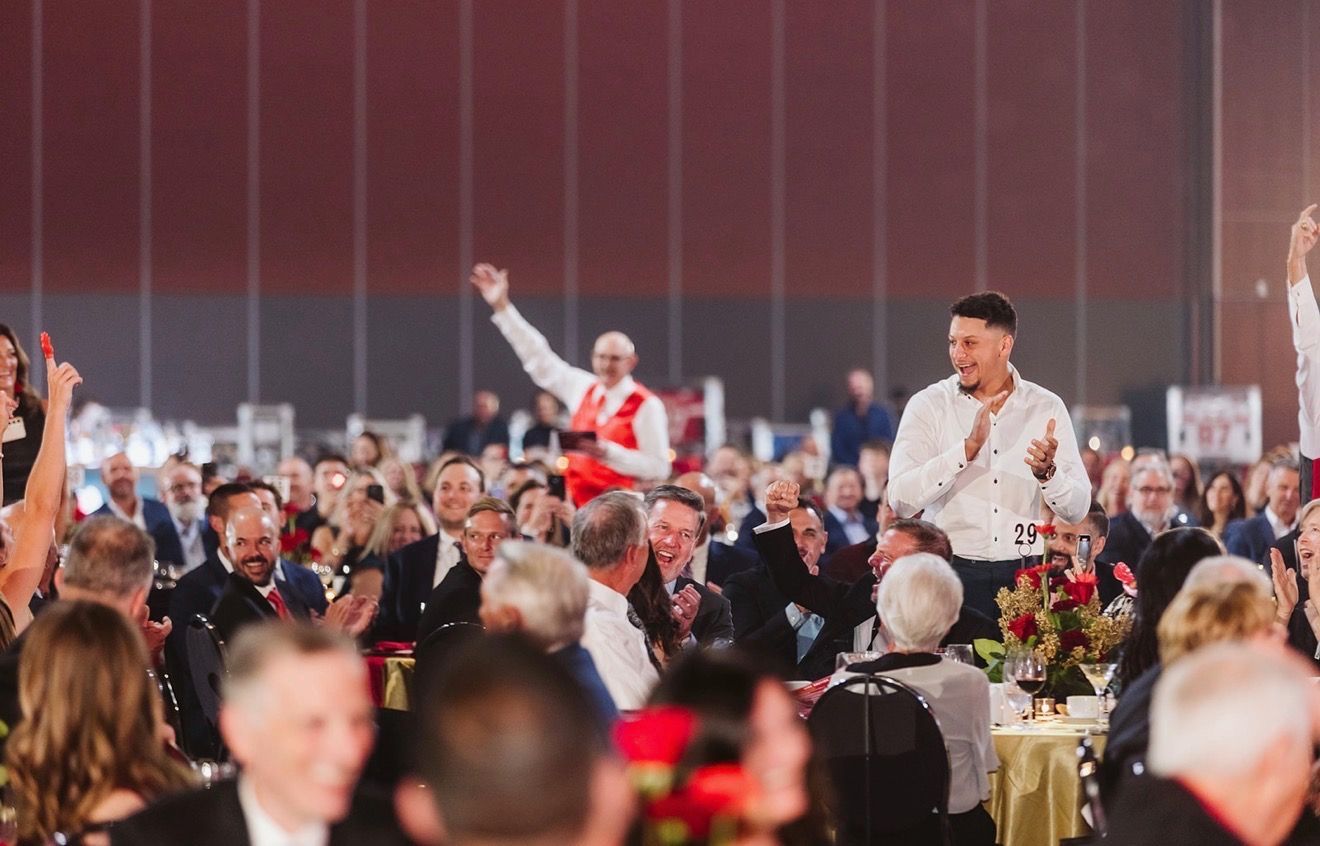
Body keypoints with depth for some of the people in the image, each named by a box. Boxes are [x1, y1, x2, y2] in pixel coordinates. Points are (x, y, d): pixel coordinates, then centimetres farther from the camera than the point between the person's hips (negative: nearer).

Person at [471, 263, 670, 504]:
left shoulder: (646, 406, -5)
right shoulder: (584, 389, 12)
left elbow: (659, 468, -8)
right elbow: (540, 360, 19)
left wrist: (608, 452, -16)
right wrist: (502, 307, 18)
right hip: (576, 509, 5)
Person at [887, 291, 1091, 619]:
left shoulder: (1046, 408, 5)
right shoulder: (928, 405, 0)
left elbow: (1077, 510, 2)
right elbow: (901, 500, -13)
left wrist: (1047, 472, -19)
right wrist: (968, 448, -22)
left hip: (1022, 573, 1)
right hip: (952, 571, -1)